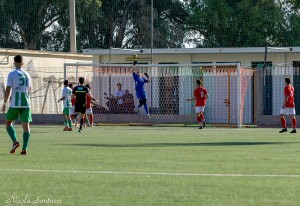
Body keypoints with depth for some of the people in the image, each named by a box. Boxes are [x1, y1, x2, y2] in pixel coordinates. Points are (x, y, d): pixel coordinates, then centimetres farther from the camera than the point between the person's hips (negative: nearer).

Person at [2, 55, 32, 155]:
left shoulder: (12, 74, -4)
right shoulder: (27, 75, 11)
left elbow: (8, 89, -9)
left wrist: (4, 103, -4)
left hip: (15, 104, -3)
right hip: (26, 104, 3)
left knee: (8, 122, 13)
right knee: (26, 125, 0)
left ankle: (15, 142, -7)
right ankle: (24, 148, -10)